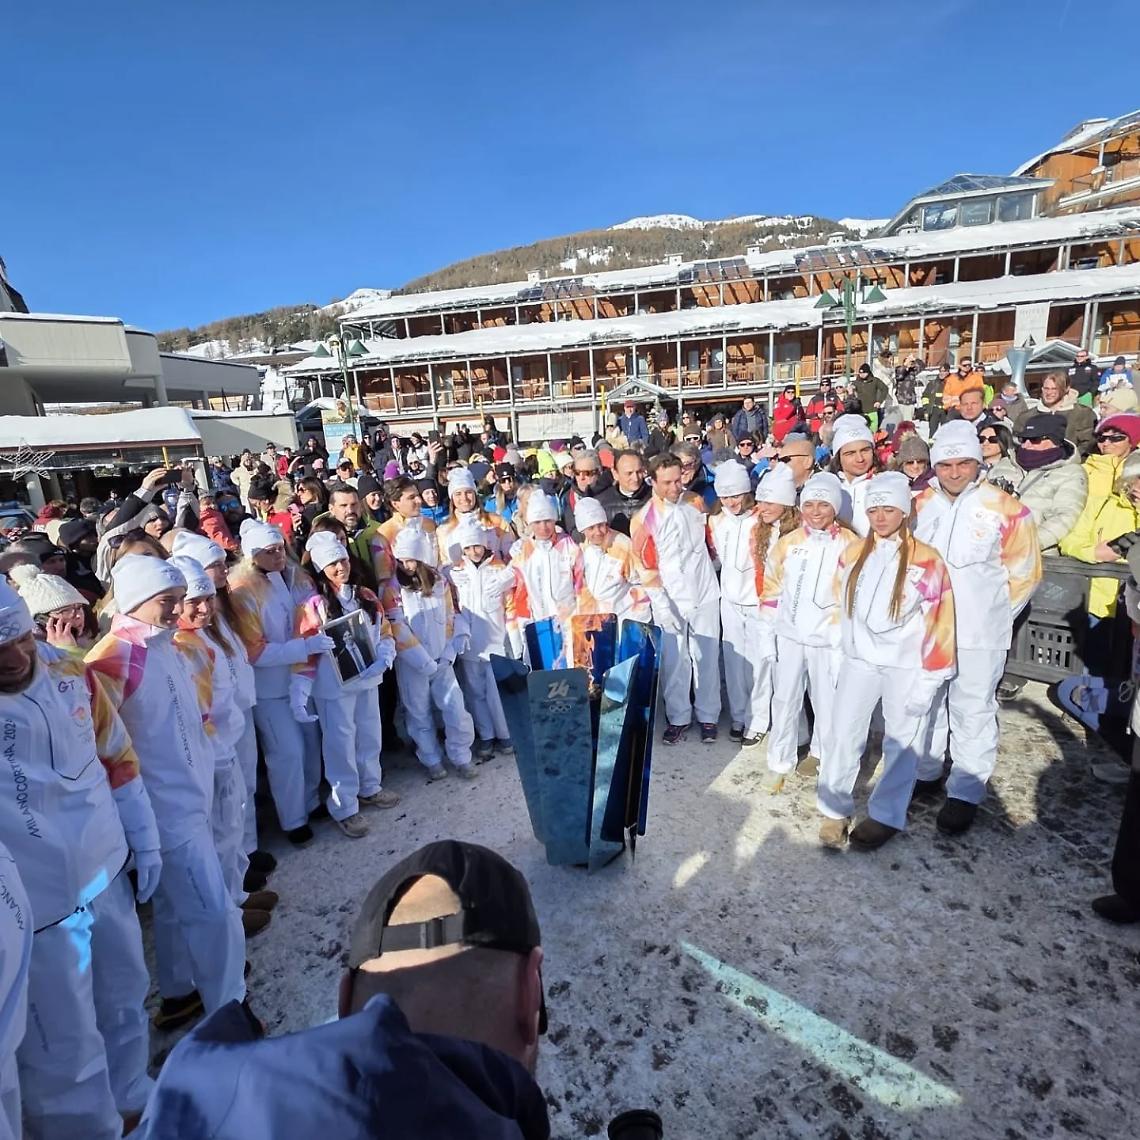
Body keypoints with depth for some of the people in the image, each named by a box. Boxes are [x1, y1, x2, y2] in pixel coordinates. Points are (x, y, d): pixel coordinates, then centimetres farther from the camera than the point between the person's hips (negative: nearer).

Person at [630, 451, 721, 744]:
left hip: (705, 595, 2)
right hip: (669, 600, -2)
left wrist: (706, 567, 14)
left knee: (706, 659, 9)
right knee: (673, 663, 6)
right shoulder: (642, 520, -9)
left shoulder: (695, 502, 0)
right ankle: (678, 718, 22)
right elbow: (645, 567, -8)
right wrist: (662, 604, -13)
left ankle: (708, 716, 24)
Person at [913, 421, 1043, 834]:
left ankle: (965, 793, 17)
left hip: (977, 634, -4)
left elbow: (1024, 571, -2)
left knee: (972, 712, 4)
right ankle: (924, 773, 34)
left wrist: (993, 613, 1)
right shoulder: (918, 506, 2)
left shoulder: (1004, 509, -9)